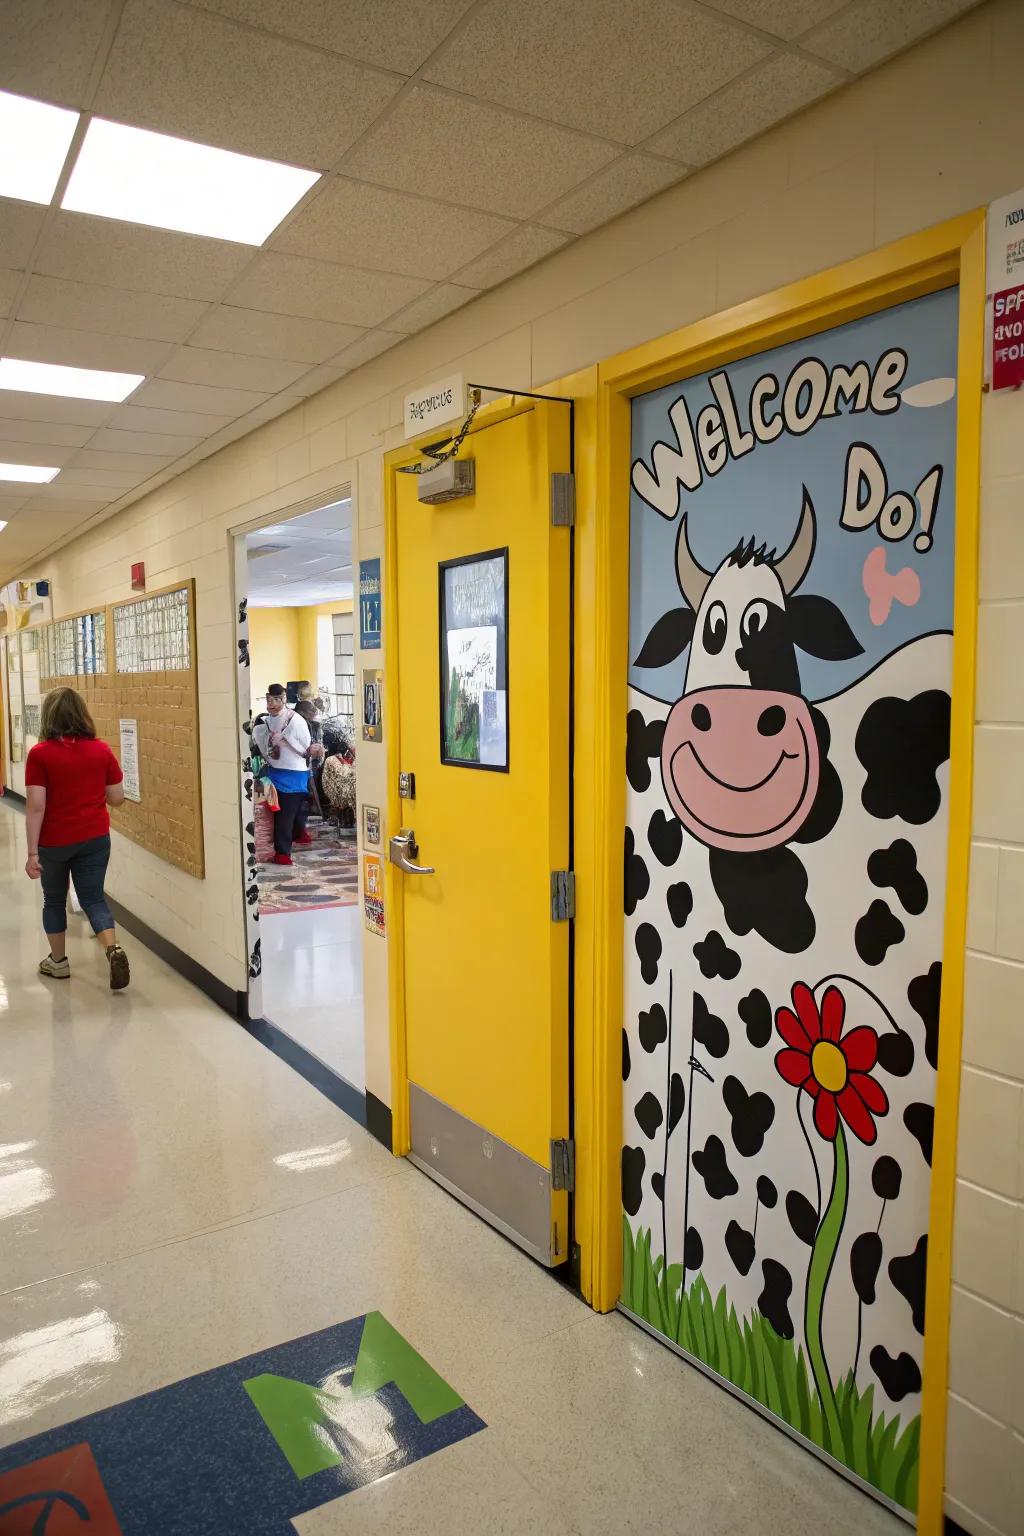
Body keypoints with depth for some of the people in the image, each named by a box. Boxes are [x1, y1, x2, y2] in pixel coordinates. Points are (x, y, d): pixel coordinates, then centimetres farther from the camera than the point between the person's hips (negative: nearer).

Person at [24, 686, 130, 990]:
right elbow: (117, 798, 1)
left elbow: (35, 807, -14)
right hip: (95, 837, 2)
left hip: (54, 841, -2)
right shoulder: (102, 750, -3)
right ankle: (114, 950, -14)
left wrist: (32, 852, -10)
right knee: (94, 899, 8)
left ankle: (58, 961, 31)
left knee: (54, 900, 18)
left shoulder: (39, 754, -12)